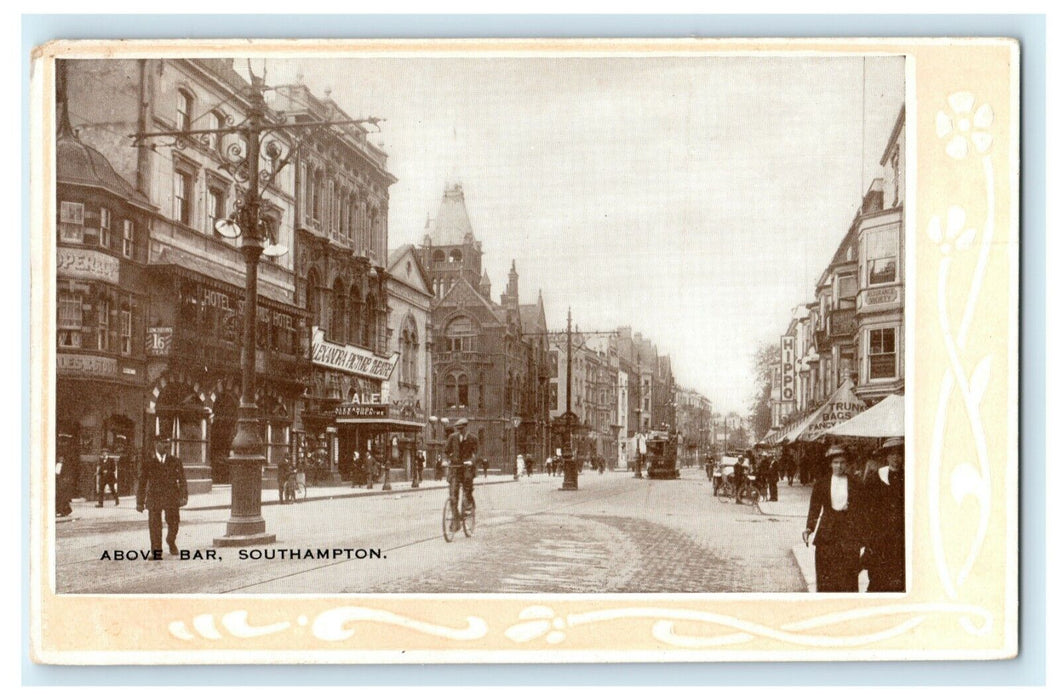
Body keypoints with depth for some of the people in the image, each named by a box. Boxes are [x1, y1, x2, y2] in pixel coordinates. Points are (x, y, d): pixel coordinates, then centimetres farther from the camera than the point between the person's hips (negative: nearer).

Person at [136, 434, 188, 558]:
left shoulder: (175, 462, 9)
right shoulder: (148, 463, 6)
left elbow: (182, 479, 5)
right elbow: (142, 483, 8)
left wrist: (184, 496, -8)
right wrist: (140, 502, 4)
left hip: (172, 498, 0)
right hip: (154, 498, 0)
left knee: (173, 524, -1)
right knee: (155, 526, -1)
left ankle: (171, 541, 29)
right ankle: (156, 552, 10)